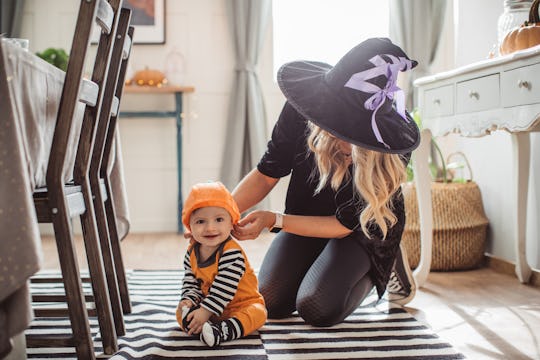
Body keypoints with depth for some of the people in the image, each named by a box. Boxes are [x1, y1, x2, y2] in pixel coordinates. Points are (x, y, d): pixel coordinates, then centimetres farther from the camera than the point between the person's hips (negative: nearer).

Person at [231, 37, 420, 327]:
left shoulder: (391, 153, -34)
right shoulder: (301, 109, -27)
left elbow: (344, 224, -23)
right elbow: (267, 173, -14)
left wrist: (274, 220, -31)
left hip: (364, 228, -3)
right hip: (307, 214, 3)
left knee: (317, 309, -22)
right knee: (271, 302, -11)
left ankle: (386, 264, 7)